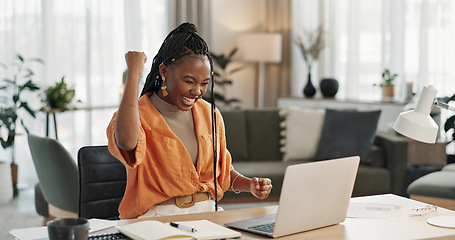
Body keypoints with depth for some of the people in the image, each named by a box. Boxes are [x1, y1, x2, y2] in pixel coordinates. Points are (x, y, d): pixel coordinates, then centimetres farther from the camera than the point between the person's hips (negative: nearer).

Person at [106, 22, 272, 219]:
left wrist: (249, 185, 1)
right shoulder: (139, 115, -7)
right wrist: (133, 73, -25)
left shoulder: (210, 115, 12)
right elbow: (126, 142, -34)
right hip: (156, 218, -5)